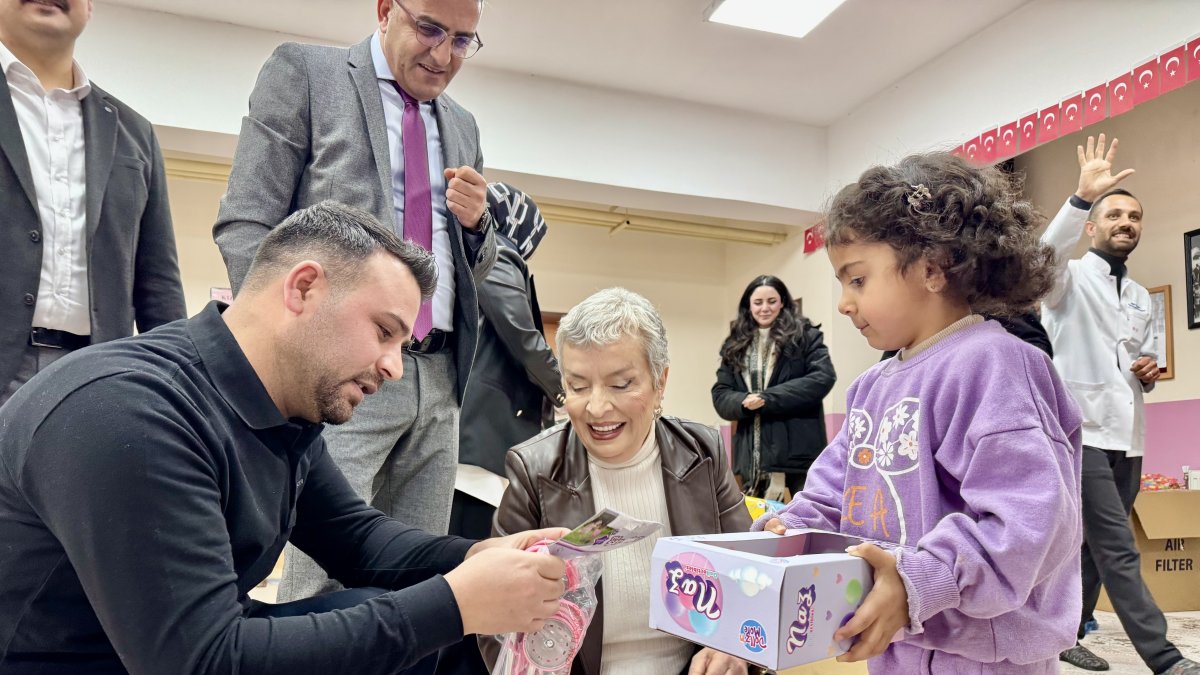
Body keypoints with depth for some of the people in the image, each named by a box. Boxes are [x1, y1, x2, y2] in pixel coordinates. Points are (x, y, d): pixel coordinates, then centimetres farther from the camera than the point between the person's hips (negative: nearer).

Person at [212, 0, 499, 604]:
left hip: (438, 379, 6)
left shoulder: (462, 127, 21)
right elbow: (244, 224, -2)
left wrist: (476, 222, 1)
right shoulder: (303, 72, 6)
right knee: (327, 583, -7)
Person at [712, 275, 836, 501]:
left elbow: (823, 377, -10)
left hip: (800, 451, -4)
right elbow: (720, 395, 9)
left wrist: (767, 399, -15)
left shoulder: (805, 335, 3)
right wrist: (745, 402, -15)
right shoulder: (735, 346, 13)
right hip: (752, 455, 4)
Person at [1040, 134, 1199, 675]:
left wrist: (1150, 370, 0)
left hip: (1127, 435, 7)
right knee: (1118, 551, -7)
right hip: (1080, 432, -7)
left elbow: (1145, 357, 25)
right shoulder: (1070, 279, -3)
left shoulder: (1142, 298, 18)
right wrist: (1083, 197, -38)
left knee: (1095, 546, 12)